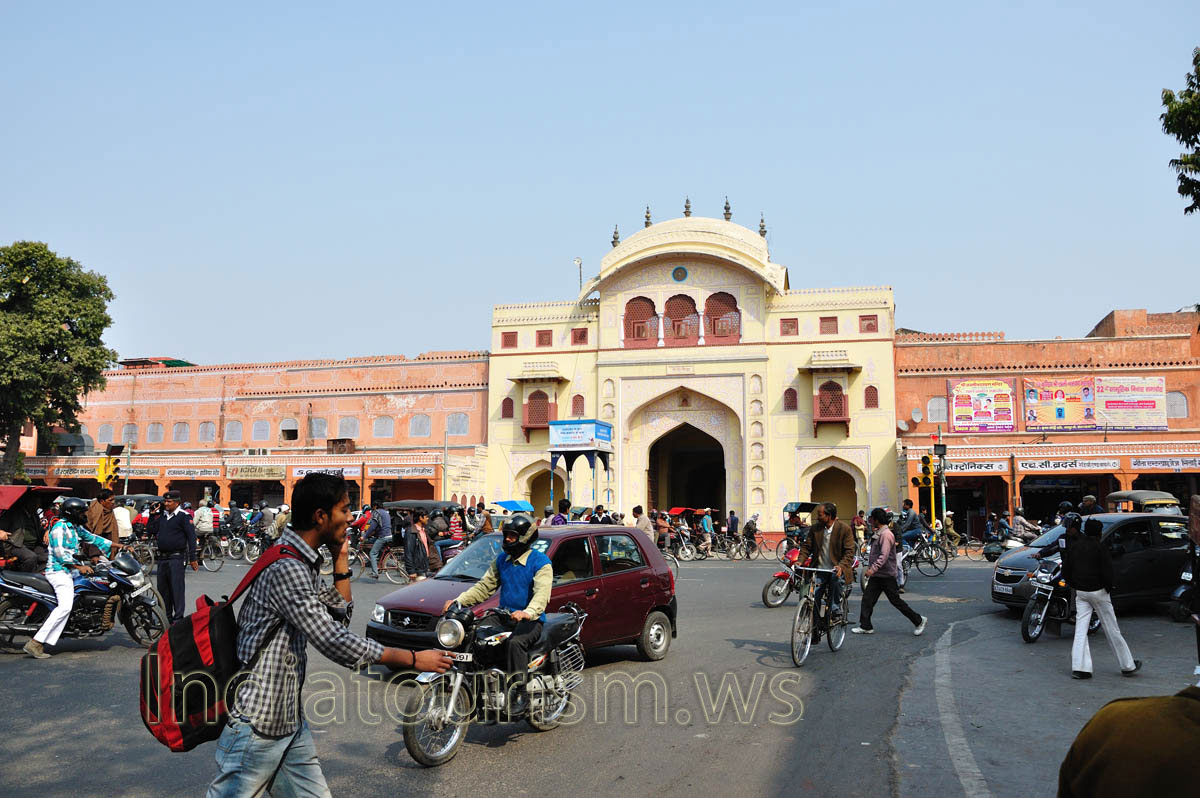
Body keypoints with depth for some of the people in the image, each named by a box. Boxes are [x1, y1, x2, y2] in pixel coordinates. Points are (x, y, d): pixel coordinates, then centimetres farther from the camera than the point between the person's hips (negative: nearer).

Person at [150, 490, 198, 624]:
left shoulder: (183, 516, -7)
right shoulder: (162, 516, 14)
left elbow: (191, 536, -10)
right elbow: (152, 531, 14)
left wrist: (192, 558, -14)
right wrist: (153, 515, 8)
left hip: (176, 558, -7)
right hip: (162, 558, 7)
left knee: (176, 588, -7)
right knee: (162, 589, 12)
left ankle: (178, 618, -3)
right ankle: (167, 617, 21)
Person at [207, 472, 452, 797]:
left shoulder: (305, 564, 9)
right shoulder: (285, 569, -23)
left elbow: (340, 608, 21)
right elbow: (334, 642, -26)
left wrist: (341, 558, 8)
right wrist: (413, 659, -20)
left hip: (291, 721, 9)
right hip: (255, 729, -9)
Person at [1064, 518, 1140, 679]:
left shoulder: (1074, 546, 6)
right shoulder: (1100, 548, -11)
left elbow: (1065, 570, 8)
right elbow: (1107, 573, -16)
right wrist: (1108, 588, 1)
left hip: (1080, 593, 4)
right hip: (1098, 592, -4)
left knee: (1080, 629, 2)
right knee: (1112, 630, 7)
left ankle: (1079, 668, -5)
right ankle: (1127, 666, 20)